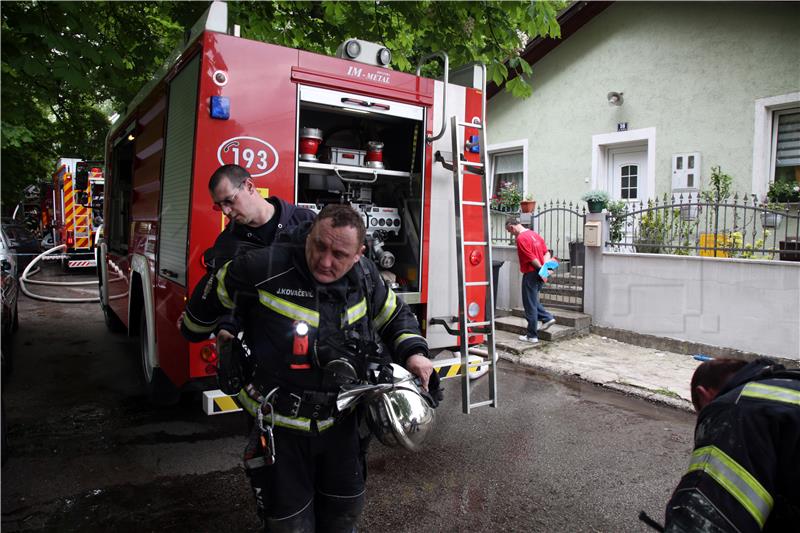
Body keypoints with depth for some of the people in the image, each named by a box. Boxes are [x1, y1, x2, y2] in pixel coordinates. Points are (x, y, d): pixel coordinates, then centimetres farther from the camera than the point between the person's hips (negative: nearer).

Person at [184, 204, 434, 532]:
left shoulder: (364, 276, -8)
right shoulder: (267, 268, -23)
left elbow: (395, 316, 9)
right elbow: (217, 292, -3)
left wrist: (412, 352, -9)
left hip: (341, 421, 4)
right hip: (282, 425, -4)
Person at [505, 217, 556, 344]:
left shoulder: (521, 238, -16)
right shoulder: (535, 234, 12)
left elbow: (532, 258, -20)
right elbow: (546, 252, 11)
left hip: (531, 274, -9)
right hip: (538, 274, 9)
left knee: (529, 304, 0)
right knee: (533, 300, 24)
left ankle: (532, 335, 7)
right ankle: (547, 318, 17)